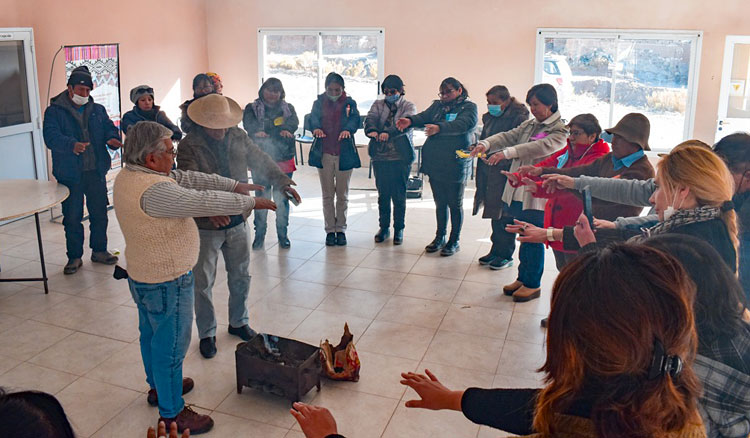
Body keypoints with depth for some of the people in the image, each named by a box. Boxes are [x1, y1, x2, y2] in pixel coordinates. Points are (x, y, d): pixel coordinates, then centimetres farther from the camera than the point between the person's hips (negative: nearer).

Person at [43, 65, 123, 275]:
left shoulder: (98, 110, 12)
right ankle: (74, 256, 17)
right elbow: (51, 137, -17)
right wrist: (72, 145, -37)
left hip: (96, 171, 4)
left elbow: (109, 127, 7)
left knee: (99, 213, 11)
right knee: (72, 217, 4)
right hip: (70, 174, -4)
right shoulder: (54, 111, -4)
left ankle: (99, 250, 27)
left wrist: (112, 138, -19)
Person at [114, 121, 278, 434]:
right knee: (171, 346, 5)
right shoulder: (154, 190, -32)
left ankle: (158, 385, 49)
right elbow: (204, 202, -29)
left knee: (151, 334, 27)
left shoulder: (128, 176, 0)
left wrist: (234, 185, -3)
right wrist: (251, 202, -17)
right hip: (167, 282, -10)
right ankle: (172, 414, 22)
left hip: (142, 275, 10)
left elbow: (186, 178, -1)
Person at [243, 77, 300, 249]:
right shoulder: (252, 108, 5)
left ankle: (282, 234, 18)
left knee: (282, 198, 4)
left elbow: (294, 122, -10)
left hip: (283, 160, 1)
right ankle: (259, 234, 16)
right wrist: (257, 131, -39)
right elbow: (248, 124, -15)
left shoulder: (288, 108, 11)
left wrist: (286, 129, -34)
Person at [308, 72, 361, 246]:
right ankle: (330, 230, 16)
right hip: (324, 154, 1)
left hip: (344, 154, 0)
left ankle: (341, 229, 20)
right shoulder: (319, 103, 6)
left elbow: (355, 118, -13)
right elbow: (313, 117, -10)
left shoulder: (349, 103, 3)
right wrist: (316, 127, -33)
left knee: (342, 195, 8)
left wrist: (348, 129, -35)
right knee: (327, 195, 7)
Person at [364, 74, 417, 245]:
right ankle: (384, 227, 22)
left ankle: (399, 229, 15)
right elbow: (370, 118, -7)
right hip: (380, 156, 3)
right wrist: (372, 130, -31)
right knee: (383, 194, 9)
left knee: (399, 195, 2)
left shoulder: (409, 107, 3)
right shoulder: (378, 104, 13)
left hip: (401, 157, -2)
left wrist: (388, 133, -35)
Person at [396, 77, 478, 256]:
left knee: (455, 204, 7)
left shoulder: (469, 107, -5)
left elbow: (462, 124, -23)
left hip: (455, 165, -5)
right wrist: (410, 120, -23)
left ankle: (454, 241, 19)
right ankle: (440, 237, 29)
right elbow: (424, 117, -1)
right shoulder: (437, 105, 14)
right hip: (435, 164, 5)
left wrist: (439, 127, -40)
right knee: (440, 203, 15)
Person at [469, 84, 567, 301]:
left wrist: (506, 153, -35)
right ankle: (522, 278, 28)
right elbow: (508, 136, 5)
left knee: (533, 240, 1)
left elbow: (540, 147, -24)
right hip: (517, 190, 7)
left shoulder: (560, 130, -8)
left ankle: (533, 284, 14)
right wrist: (486, 144, -15)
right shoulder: (529, 125, 17)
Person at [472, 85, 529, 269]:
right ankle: (496, 249, 27)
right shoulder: (489, 117, 13)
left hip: (506, 172, -8)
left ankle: (506, 254, 11)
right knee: (495, 212, 15)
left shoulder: (518, 118, -12)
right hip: (490, 170, 8)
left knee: (504, 214, -1)